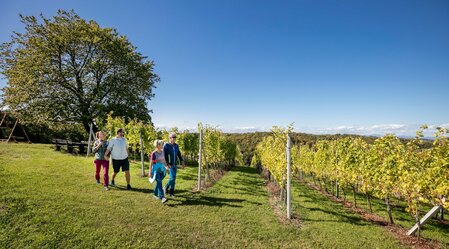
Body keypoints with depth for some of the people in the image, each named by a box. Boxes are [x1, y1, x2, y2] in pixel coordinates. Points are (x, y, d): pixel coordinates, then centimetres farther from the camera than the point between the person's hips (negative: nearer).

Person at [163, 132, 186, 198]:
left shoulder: (176, 145, 7)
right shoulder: (166, 145, -13)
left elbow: (179, 154, 12)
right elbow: (164, 156, -17)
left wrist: (182, 162, 3)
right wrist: (167, 164, -24)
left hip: (175, 164, 6)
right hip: (169, 164, -6)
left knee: (173, 179, 8)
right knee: (172, 178, -13)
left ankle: (171, 193, 17)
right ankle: (166, 187, 13)